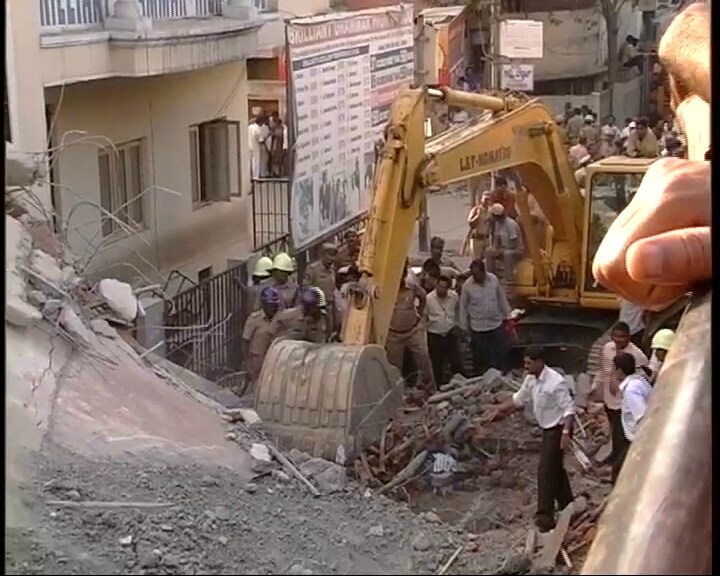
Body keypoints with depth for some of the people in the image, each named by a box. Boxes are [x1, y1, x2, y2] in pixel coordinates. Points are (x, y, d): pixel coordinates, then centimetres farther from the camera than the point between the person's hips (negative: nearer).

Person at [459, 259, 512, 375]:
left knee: (503, 353, 8)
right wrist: (464, 328, -1)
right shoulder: (467, 285, -12)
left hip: (497, 324, 2)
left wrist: (507, 315, 10)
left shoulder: (494, 279, -6)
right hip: (478, 328, -2)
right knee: (480, 357, 6)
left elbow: (502, 298, 7)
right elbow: (463, 307, -3)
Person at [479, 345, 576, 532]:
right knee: (555, 468, 19)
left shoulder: (556, 382, -25)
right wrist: (498, 409, 12)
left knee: (545, 469, -12)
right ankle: (567, 506, 35)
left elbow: (569, 408, -23)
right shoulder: (531, 380, 1)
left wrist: (566, 433, -30)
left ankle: (545, 516, -10)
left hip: (558, 429, -9)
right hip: (547, 429, 9)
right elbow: (519, 399, 16)